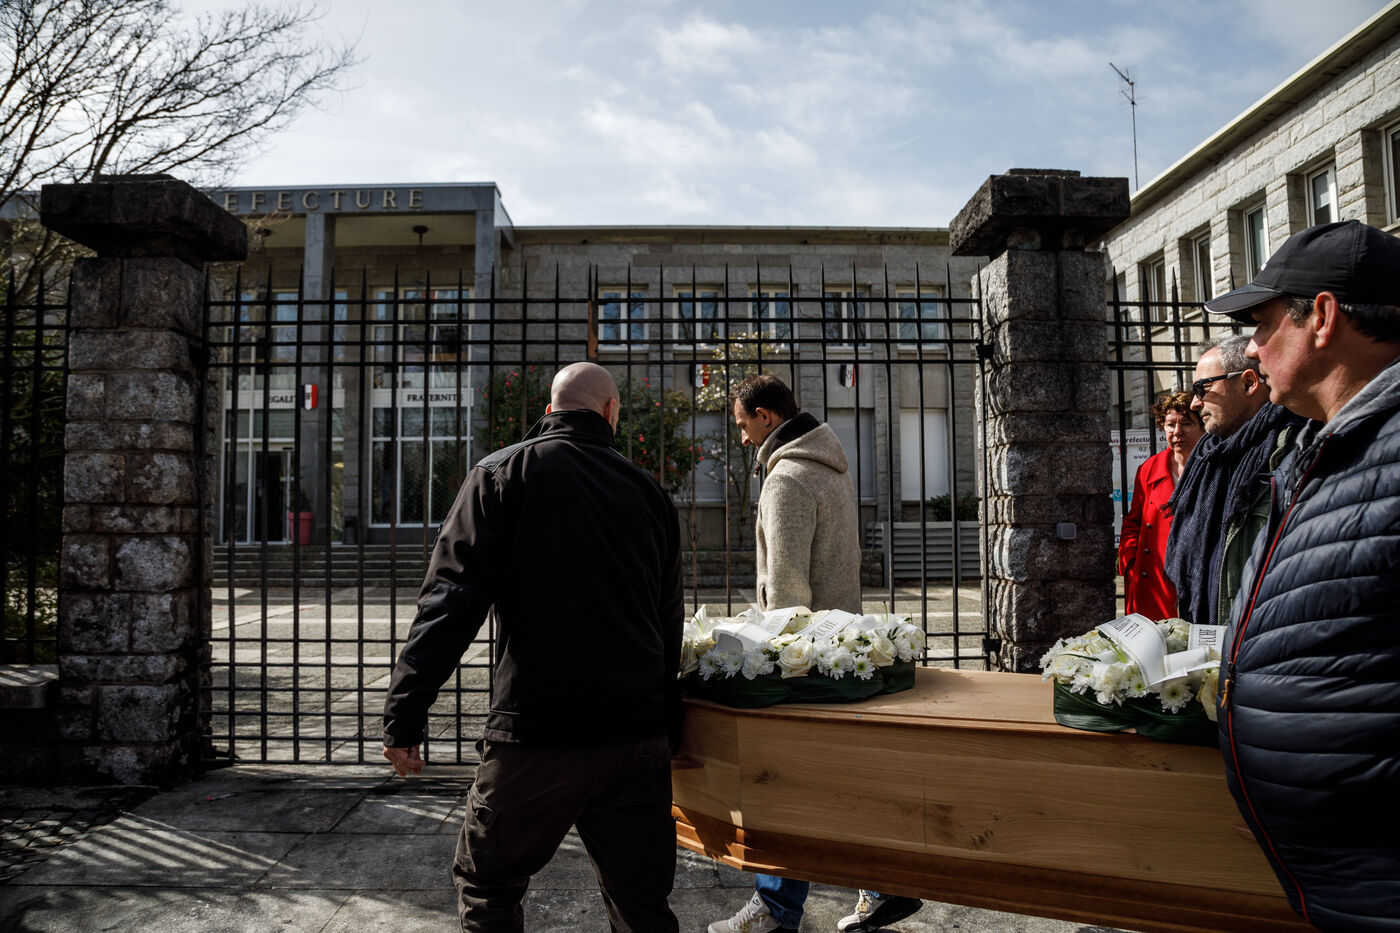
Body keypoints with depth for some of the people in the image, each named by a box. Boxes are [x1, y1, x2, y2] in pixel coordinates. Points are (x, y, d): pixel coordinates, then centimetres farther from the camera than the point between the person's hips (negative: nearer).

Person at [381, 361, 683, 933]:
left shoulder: (503, 473, 1)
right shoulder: (646, 490, 12)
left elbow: (451, 599, -10)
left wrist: (403, 715, -9)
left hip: (535, 735, -3)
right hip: (638, 736, 4)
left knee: (486, 887, 18)